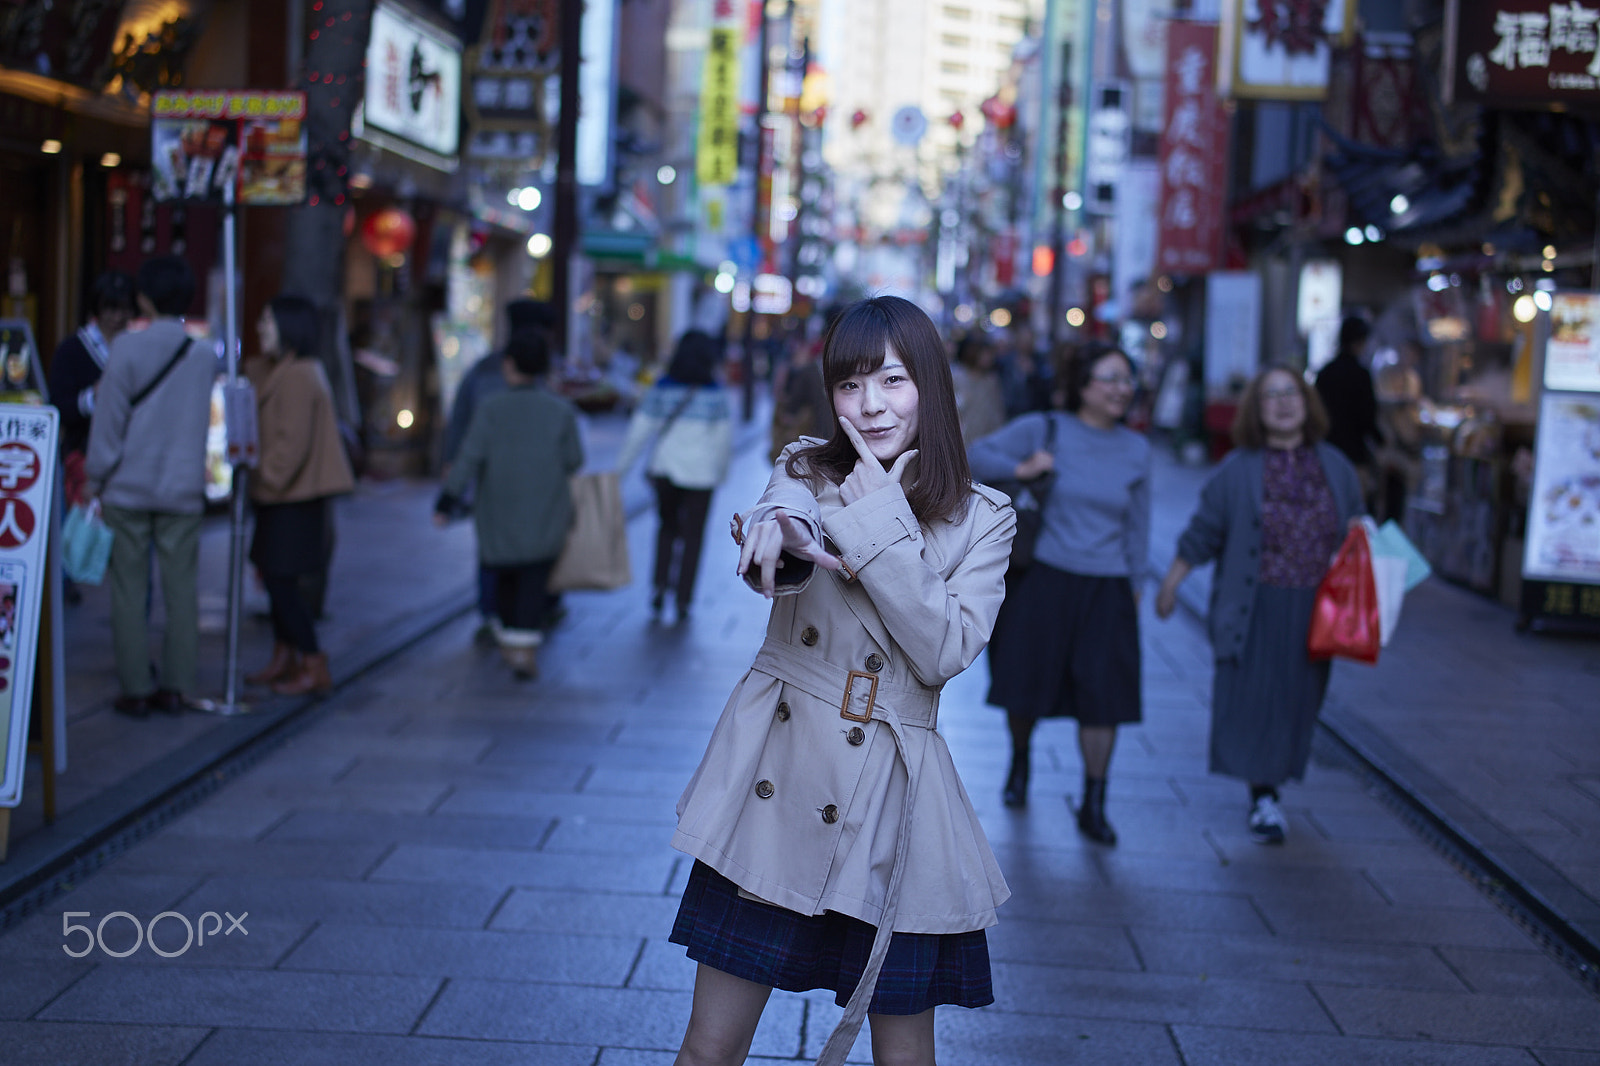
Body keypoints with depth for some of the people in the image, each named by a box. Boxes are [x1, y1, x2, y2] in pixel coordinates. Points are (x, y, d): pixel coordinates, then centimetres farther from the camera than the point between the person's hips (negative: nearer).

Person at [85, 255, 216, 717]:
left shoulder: (127, 348, -7)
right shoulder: (205, 355, 3)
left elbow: (108, 423, -6)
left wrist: (97, 482, 2)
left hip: (130, 488, -2)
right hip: (183, 489, 2)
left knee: (129, 589, 4)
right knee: (181, 589, 6)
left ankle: (136, 688, 4)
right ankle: (176, 687, 7)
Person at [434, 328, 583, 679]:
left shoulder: (490, 409, -9)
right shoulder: (561, 411, -5)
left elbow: (470, 459, -13)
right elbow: (573, 461, 2)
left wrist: (448, 501, -9)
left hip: (499, 515, 0)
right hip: (546, 517, 0)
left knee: (505, 577, 19)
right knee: (535, 580, 1)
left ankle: (509, 635, 27)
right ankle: (525, 644, -14)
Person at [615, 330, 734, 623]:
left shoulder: (662, 389, -3)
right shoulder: (716, 393, -5)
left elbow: (640, 429, -1)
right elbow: (724, 436, 0)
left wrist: (621, 466, 5)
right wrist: (721, 470, 14)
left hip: (665, 468, 2)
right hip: (700, 473, -2)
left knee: (667, 527, 22)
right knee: (692, 537, 6)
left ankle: (659, 585, 8)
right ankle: (683, 601, 3)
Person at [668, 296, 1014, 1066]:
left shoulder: (983, 520, 3)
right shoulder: (808, 471, 5)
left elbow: (944, 653, -11)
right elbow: (779, 517, -20)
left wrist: (880, 523, -15)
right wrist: (777, 531, -45)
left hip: (889, 799, 0)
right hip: (775, 778, 1)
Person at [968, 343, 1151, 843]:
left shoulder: (1136, 450, 6)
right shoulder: (1045, 430, -2)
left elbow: (1138, 524, 13)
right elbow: (976, 456, -2)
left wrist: (1135, 583, 13)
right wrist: (1020, 469, -16)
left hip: (1107, 588, 1)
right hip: (1046, 578, -1)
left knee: (1103, 696, -3)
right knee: (1026, 680, 9)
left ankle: (1093, 807, 8)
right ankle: (1020, 763, 39)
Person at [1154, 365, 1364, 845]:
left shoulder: (1336, 467, 8)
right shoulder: (1239, 469, -1)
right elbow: (1203, 531, 3)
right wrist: (1171, 581, 5)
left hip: (1313, 608, 3)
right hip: (1255, 607, -3)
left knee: (1297, 698, 7)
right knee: (1252, 695, -4)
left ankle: (1272, 783, 25)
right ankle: (1263, 798, 5)